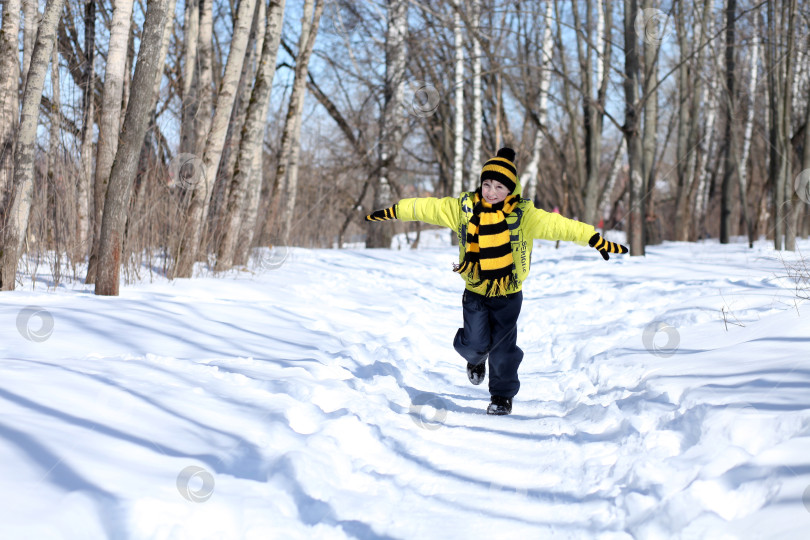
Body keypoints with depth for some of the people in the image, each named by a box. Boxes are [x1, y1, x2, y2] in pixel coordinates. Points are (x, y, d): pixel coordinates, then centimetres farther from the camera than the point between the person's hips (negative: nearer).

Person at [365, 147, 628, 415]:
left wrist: (595, 240, -28)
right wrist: (389, 213, 8)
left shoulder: (524, 215, -13)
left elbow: (557, 225, -20)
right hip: (475, 292, 1)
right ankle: (476, 358, 32)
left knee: (502, 348, 3)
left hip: (508, 295, -1)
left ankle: (503, 396, 27)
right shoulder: (463, 208, -6)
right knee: (474, 344, -8)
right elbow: (426, 208, 3)